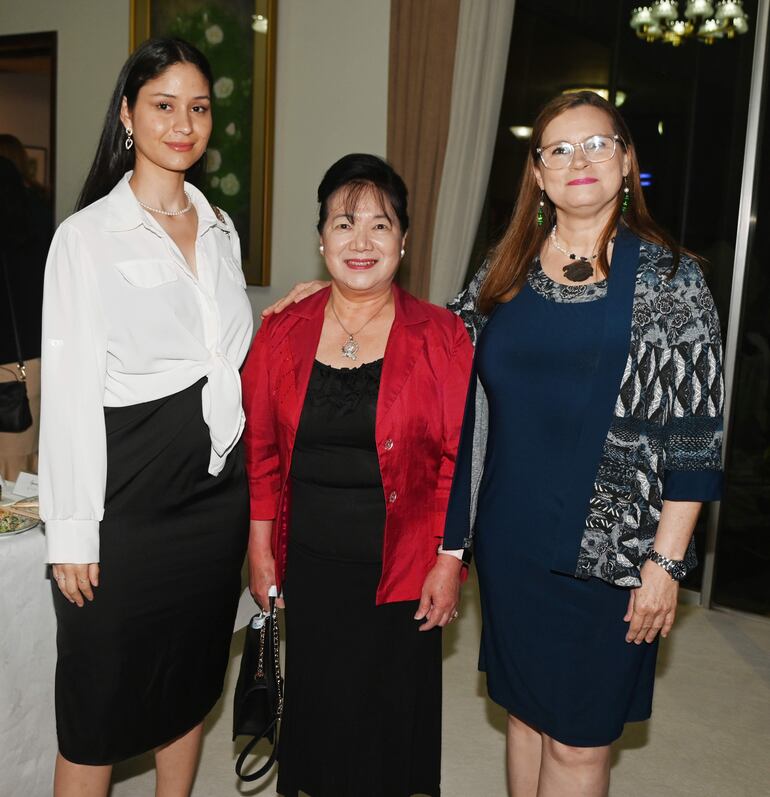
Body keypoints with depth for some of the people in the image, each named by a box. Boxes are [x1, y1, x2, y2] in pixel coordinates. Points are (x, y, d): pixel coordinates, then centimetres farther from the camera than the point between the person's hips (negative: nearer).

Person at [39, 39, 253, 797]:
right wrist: (72, 532, -12)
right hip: (128, 495, -5)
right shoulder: (87, 235, -8)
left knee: (190, 677, 19)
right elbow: (70, 391, -11)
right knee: (100, 702, 8)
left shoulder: (220, 228, 10)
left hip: (217, 486, 6)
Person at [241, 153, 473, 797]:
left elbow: (459, 460, -6)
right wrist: (261, 549, 4)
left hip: (401, 569, -2)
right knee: (317, 703, 16)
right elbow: (261, 450, 5)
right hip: (308, 563, 2)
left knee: (390, 710, 13)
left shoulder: (441, 336, -7)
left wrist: (449, 561, -8)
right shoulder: (282, 332, 0)